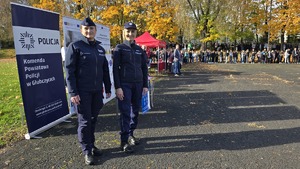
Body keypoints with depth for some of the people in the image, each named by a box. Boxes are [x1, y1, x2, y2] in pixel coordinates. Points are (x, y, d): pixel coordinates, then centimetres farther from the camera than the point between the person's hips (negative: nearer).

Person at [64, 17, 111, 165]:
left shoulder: (100, 49, 11)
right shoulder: (75, 46, -5)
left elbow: (105, 70, 15)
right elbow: (69, 71, -9)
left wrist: (108, 88, 13)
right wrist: (73, 92, -14)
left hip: (97, 91, 5)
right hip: (83, 91, -5)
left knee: (93, 119, 13)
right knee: (84, 121, 3)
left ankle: (92, 145, 29)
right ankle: (87, 150, 17)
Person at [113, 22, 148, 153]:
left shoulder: (139, 49, 11)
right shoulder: (119, 48, -1)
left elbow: (144, 68, 12)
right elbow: (115, 68, -6)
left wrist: (145, 85, 6)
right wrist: (118, 87, -14)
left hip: (138, 84, 5)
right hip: (124, 85, -4)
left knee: (135, 111, 10)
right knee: (125, 112, -5)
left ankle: (131, 134, 26)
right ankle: (124, 140, 3)